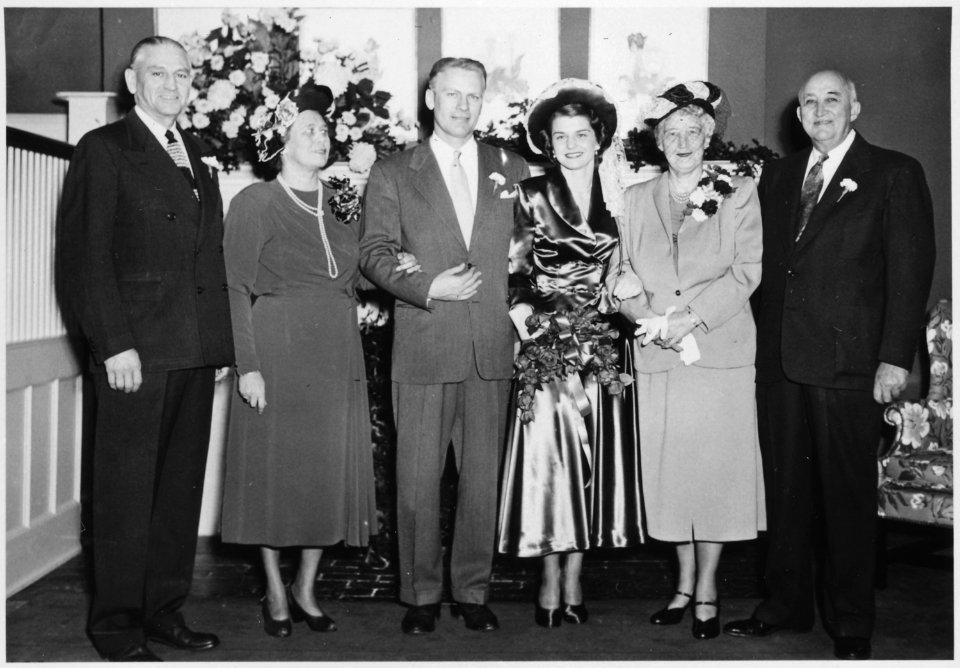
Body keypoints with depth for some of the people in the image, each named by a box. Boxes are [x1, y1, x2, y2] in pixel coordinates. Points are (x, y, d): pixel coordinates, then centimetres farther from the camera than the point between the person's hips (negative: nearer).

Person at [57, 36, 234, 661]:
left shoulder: (199, 155, 19)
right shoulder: (104, 149, 0)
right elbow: (84, 254, -7)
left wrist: (219, 337, 7)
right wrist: (113, 343, -14)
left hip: (197, 350, 6)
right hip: (135, 350, -6)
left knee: (183, 485, 10)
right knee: (126, 488, 0)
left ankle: (165, 609, 21)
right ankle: (116, 622, 11)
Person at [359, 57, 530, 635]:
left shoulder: (512, 168, 12)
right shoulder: (393, 174, 7)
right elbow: (374, 253, 2)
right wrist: (428, 288, -12)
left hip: (493, 349, 2)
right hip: (424, 348, -1)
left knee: (484, 477, 7)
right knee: (418, 479, 2)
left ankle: (473, 591, 19)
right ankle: (421, 594, 16)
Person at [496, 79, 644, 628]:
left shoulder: (619, 196, 9)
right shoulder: (532, 196, 4)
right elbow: (514, 271, 0)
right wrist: (522, 311, -14)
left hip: (603, 345, 2)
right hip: (546, 342, -2)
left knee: (593, 458, 4)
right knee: (549, 457, -2)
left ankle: (574, 577, 15)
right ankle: (551, 578, 9)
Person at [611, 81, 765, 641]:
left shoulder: (739, 193, 5)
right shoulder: (638, 198, 14)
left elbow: (745, 273, -3)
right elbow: (623, 273, 9)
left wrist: (691, 317, -15)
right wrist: (651, 317, -10)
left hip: (720, 351, -3)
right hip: (658, 359, 3)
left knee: (714, 468, -1)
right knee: (669, 471, 5)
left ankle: (707, 594, 11)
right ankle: (684, 587, 18)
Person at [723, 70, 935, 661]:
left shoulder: (894, 174, 0)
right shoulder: (779, 175, 15)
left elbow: (910, 270, -5)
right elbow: (765, 262, 13)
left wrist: (895, 357, -12)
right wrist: (759, 342, 5)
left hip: (849, 363, -4)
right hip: (779, 361, 5)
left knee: (849, 494, 4)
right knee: (786, 488, 12)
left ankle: (852, 626, 18)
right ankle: (786, 605, 26)